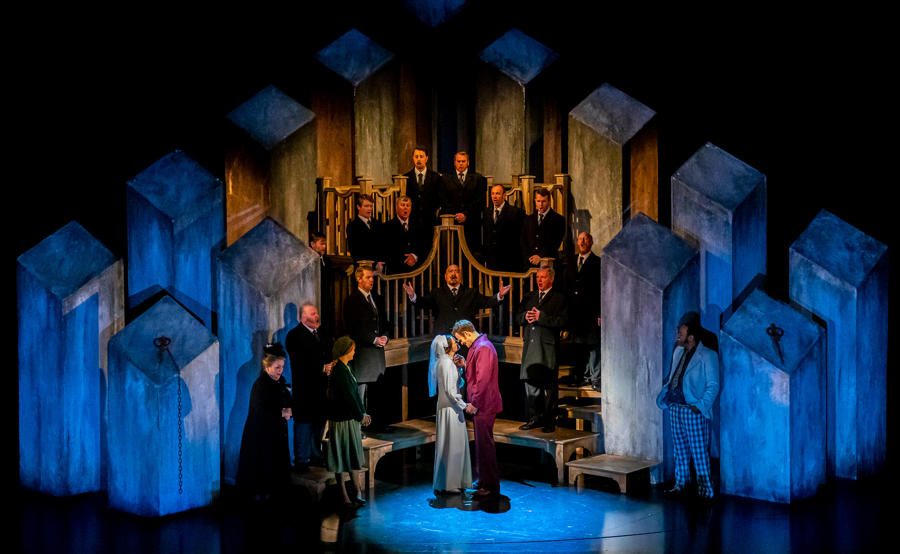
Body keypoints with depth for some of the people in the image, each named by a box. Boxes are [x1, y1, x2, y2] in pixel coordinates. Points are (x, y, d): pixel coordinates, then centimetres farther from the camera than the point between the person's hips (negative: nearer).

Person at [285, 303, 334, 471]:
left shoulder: (322, 333, 14)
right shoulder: (294, 336, -8)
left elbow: (332, 353, 17)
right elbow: (301, 363, -16)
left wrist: (332, 366, -4)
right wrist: (323, 368, -19)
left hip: (322, 387, 6)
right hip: (305, 388, -6)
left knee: (320, 421, 12)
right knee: (304, 423, -2)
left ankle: (316, 456, 24)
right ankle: (301, 460, 6)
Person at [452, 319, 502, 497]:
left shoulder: (483, 348, -19)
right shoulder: (478, 346, 14)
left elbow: (483, 379, -24)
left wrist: (474, 403, -21)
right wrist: (465, 365, 7)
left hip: (484, 405, -10)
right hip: (481, 405, 10)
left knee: (485, 444, -4)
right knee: (482, 443, 17)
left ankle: (491, 486, 3)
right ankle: (484, 480, 28)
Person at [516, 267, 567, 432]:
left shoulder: (559, 298, -1)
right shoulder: (529, 296, 17)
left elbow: (562, 321, -12)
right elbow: (517, 316, 17)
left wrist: (541, 317, -16)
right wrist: (525, 316, -5)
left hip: (548, 346, -6)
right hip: (530, 345, 6)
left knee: (549, 385, -2)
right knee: (530, 381, 9)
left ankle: (550, 421, 5)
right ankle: (534, 418, 18)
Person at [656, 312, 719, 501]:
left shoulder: (707, 356, -8)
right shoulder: (678, 351, 14)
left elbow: (713, 385, -10)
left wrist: (701, 405, -17)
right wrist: (664, 396, 10)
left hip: (693, 410, -7)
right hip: (675, 408, 7)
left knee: (699, 451, -4)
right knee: (680, 450, 14)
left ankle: (705, 488, 3)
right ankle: (680, 485, 23)